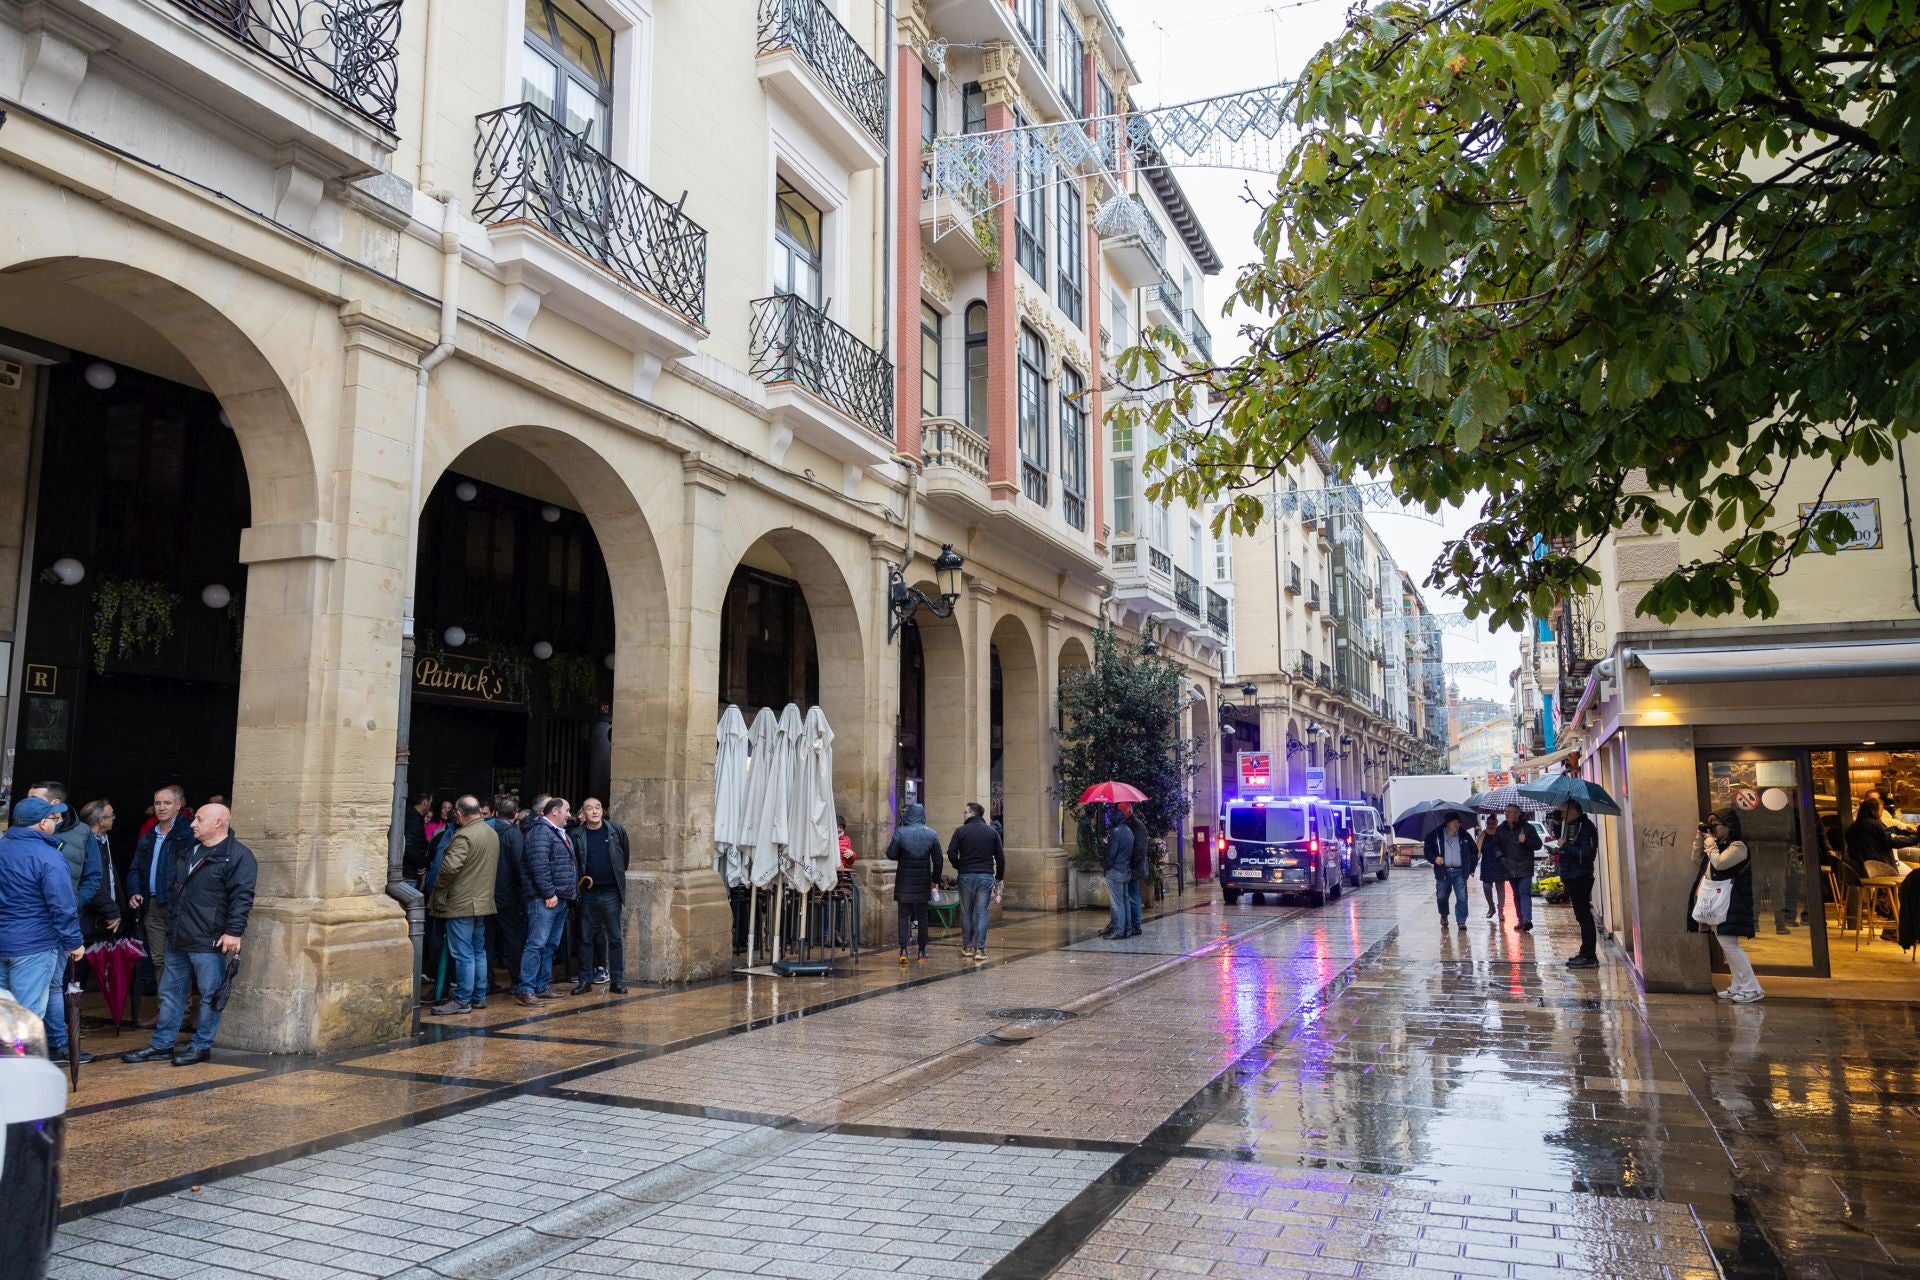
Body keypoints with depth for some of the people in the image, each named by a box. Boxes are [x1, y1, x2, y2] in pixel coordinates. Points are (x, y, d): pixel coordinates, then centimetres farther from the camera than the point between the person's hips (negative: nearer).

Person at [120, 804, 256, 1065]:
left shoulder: (237, 855, -12)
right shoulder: (189, 852, 16)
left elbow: (242, 897, -17)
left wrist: (234, 931, -22)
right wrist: (172, 924, 24)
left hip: (209, 942, -9)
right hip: (179, 938, 9)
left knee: (210, 994, 1)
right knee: (171, 992, 16)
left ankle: (201, 1046, 11)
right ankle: (161, 1044, 26)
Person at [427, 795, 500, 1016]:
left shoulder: (464, 836, -18)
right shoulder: (492, 833, 11)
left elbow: (450, 866, -27)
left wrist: (438, 889, -11)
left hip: (461, 904, -9)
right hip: (483, 901, 9)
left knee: (463, 954, -4)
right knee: (479, 951, 15)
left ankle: (462, 1000, 1)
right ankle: (479, 996, 21)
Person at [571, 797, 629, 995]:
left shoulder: (616, 830, -2)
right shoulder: (577, 835, -3)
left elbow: (625, 854, 10)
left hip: (611, 892, -1)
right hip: (588, 893, 1)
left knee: (615, 938, 4)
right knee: (586, 938, 8)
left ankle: (617, 980, 10)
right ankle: (585, 980, 16)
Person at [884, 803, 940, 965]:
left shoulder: (900, 832, -10)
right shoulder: (932, 834, -2)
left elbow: (891, 855, -11)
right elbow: (938, 861, 0)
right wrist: (935, 880, 9)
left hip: (904, 881, -2)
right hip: (923, 881, 2)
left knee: (903, 915, 3)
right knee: (922, 916, 13)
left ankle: (903, 950, -8)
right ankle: (922, 951, 17)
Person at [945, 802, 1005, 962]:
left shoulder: (961, 831, -2)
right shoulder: (992, 832, 5)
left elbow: (951, 853, -8)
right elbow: (1001, 858, 4)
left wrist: (958, 867, 11)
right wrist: (1000, 878, 13)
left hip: (966, 876, -1)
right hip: (986, 876, 1)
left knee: (966, 912, 10)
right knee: (982, 913, 2)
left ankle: (968, 946, 15)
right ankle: (980, 948, -4)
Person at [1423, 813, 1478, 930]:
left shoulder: (1465, 835, 5)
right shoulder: (1436, 835, -1)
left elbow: (1474, 851, 15)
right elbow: (1427, 849, 7)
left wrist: (1471, 868, 10)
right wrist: (1434, 859, -12)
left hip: (1460, 872, 0)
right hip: (1443, 871, 0)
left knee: (1462, 897, -7)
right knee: (1441, 896, 9)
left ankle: (1461, 921, 0)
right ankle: (1444, 915, 35)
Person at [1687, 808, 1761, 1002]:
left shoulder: (1738, 846, -11)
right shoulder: (1718, 845, 15)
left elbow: (1719, 863, -22)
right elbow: (1696, 856, 23)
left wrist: (1709, 842, -11)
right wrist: (1700, 835, 12)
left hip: (1728, 903, -9)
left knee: (1729, 944, -11)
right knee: (1726, 945, 10)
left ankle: (1752, 989, -7)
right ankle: (1738, 986, 15)